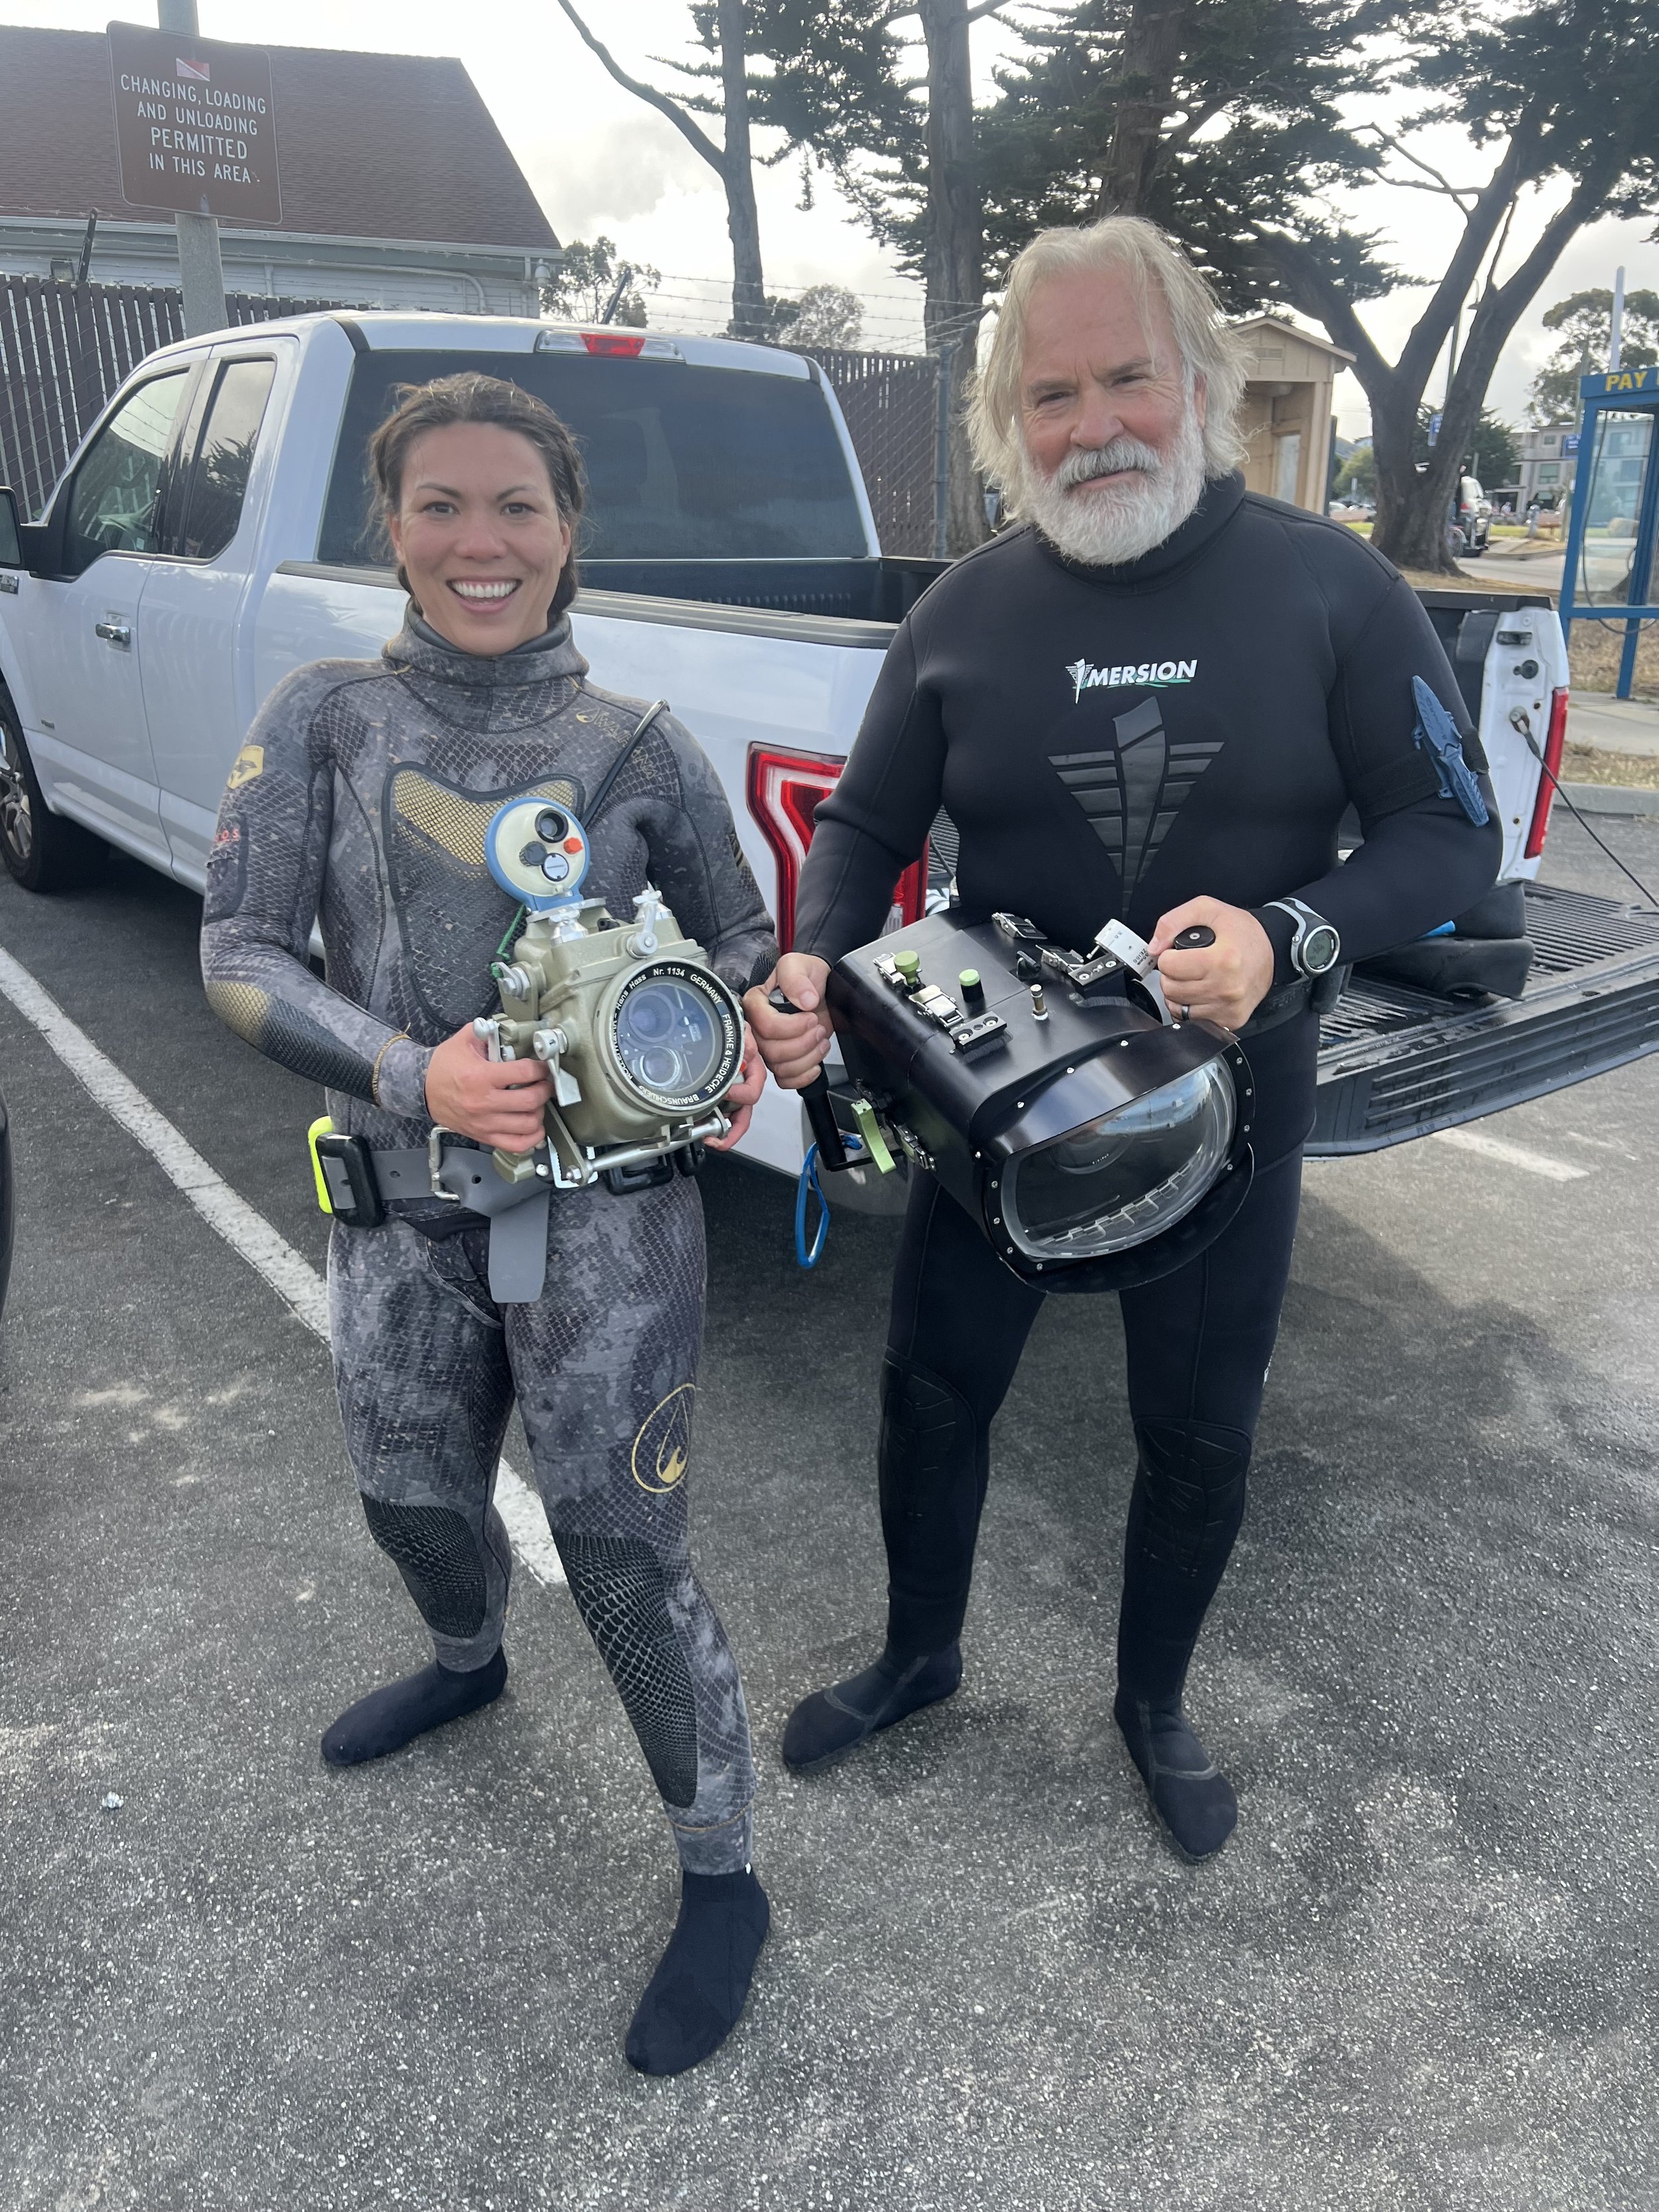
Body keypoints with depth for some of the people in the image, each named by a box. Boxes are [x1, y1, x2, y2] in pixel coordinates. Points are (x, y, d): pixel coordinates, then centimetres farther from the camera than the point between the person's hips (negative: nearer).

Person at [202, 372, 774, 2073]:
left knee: (620, 1550, -1)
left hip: (604, 1209, -3)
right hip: (401, 1207, 3)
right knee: (412, 1498, 22)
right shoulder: (325, 717, -1)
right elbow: (238, 954, -7)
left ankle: (721, 1882, 21)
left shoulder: (638, 748, -3)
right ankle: (467, 1664, 58)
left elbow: (738, 936, 8)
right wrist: (415, 1074, -22)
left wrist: (736, 1045, -15)